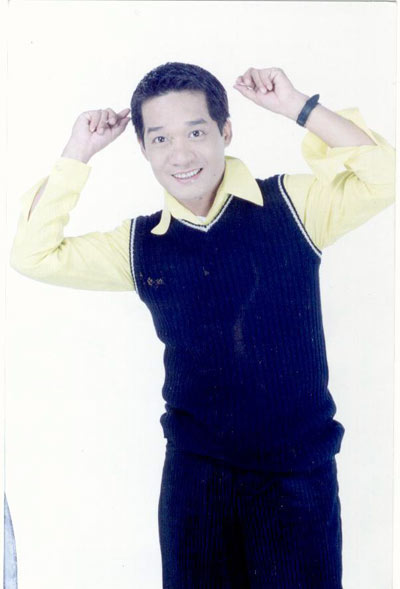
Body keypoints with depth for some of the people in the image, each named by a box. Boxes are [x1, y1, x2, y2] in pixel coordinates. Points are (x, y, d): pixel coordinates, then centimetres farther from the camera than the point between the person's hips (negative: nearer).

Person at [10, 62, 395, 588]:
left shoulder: (292, 204, -5)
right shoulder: (139, 244, 1)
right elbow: (35, 255, 2)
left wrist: (298, 106, -14)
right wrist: (78, 153, -2)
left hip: (299, 468, -1)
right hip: (195, 470, 2)